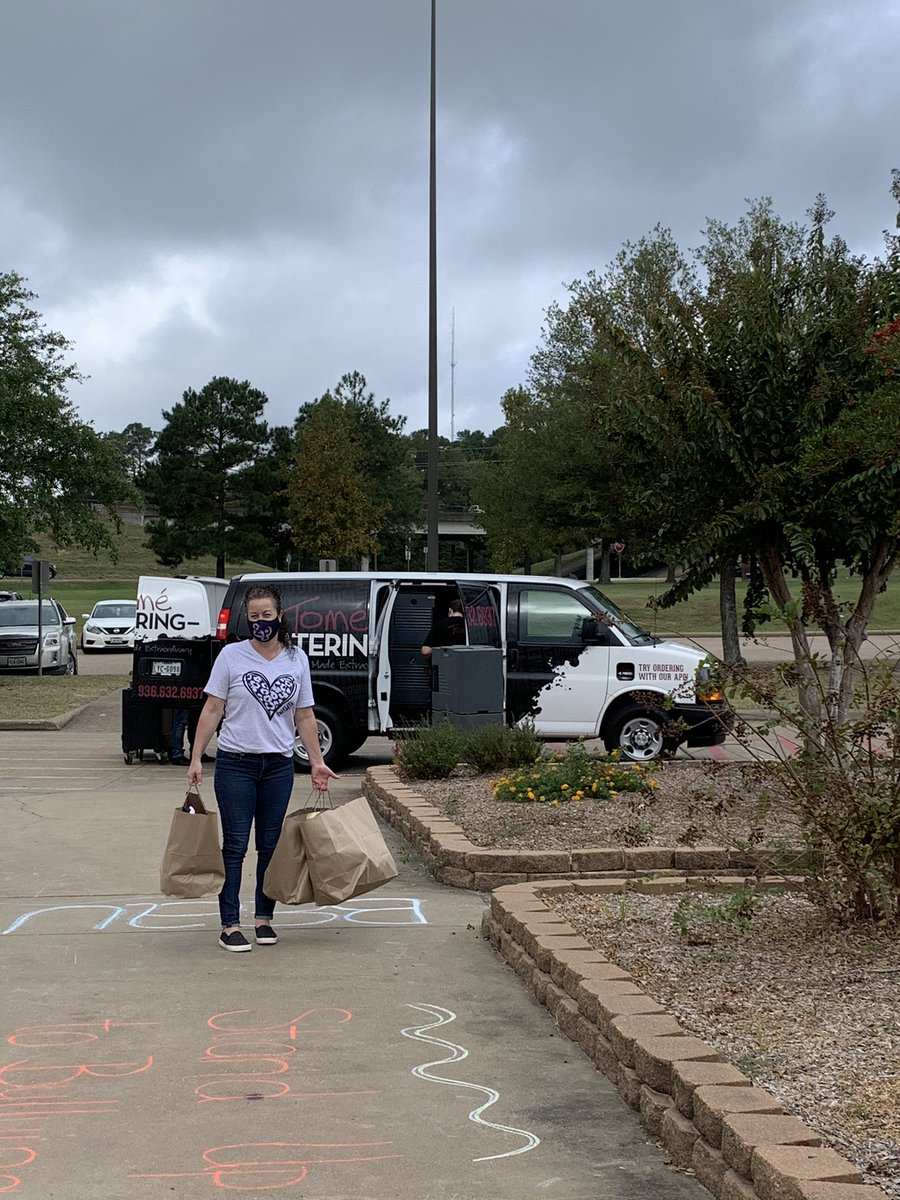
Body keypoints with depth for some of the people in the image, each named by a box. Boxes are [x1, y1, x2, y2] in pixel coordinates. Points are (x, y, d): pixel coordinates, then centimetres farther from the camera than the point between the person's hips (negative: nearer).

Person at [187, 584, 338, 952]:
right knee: (235, 845, -2)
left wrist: (317, 762, 7)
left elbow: (304, 717, 10)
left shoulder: (297, 659, 5)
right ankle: (230, 925, 2)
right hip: (236, 765, -3)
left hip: (279, 766, 3)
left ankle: (264, 918, 21)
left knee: (270, 846, 9)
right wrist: (196, 759, -7)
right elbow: (212, 710, -2)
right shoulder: (231, 656, -3)